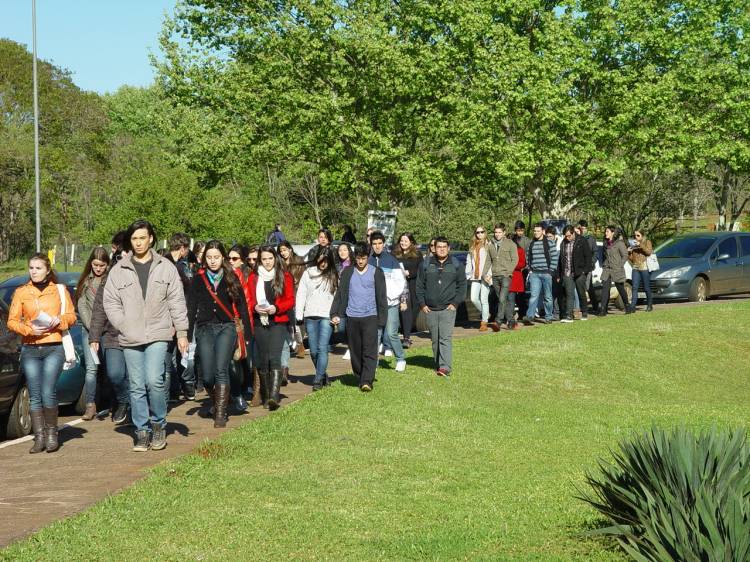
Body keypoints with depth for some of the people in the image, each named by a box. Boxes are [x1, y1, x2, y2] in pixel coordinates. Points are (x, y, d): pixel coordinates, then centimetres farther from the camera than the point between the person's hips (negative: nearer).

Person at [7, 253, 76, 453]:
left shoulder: (59, 290, 9)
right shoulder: (21, 292, 10)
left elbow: (71, 316, 9)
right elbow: (12, 321, 5)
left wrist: (59, 321, -12)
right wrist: (29, 329, -12)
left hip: (53, 348, -2)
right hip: (30, 349, 2)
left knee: (48, 392, -13)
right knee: (34, 396, 1)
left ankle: (52, 434, 1)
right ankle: (39, 437, 7)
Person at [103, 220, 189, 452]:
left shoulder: (166, 267, 6)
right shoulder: (119, 270, 7)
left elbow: (177, 301, 6)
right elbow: (110, 302, 8)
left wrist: (182, 332, 2)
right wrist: (124, 326, -5)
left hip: (158, 335, -2)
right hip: (130, 338, 2)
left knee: (154, 381, -15)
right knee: (137, 387, 4)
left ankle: (159, 424, 5)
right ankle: (142, 432, 13)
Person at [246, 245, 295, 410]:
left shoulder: (285, 277, 5)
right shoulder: (253, 278, 10)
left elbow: (291, 300, 2)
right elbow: (249, 300, 11)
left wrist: (276, 308, -14)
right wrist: (255, 307, -10)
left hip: (278, 322, -3)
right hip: (259, 322, 3)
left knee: (274, 357, -16)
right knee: (263, 359, 5)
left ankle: (274, 396, -25)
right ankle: (265, 396, 15)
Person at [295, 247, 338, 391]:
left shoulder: (334, 276, 5)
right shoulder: (308, 273, 8)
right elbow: (301, 294, 8)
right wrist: (299, 316, 1)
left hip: (327, 316, -2)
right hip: (310, 316, 2)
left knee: (322, 348, -12)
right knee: (313, 351, 4)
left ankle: (318, 380, -10)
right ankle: (323, 375, 22)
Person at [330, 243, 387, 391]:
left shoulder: (376, 272, 4)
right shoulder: (347, 272, 8)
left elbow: (382, 297, 5)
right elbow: (340, 294, 8)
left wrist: (382, 318, 0)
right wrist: (335, 314, 0)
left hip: (370, 316, -2)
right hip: (352, 317, 2)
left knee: (369, 351, -11)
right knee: (355, 351, 6)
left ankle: (367, 381, -15)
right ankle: (360, 378, 17)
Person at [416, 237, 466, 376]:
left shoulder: (455, 265, 5)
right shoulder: (426, 265, 8)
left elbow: (462, 285, 6)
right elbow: (419, 285, 10)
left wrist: (455, 303, -3)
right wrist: (422, 304, 2)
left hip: (448, 309, -2)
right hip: (430, 309, 2)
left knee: (446, 338, -13)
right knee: (435, 340, 8)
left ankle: (445, 367, -18)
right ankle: (438, 365, 18)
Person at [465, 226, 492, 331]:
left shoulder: (488, 245, -2)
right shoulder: (472, 246, 16)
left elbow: (492, 261, -7)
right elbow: (469, 261, 20)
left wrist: (488, 274, -15)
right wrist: (468, 274, 10)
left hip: (485, 277, -5)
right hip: (475, 277, 5)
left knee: (484, 299, -5)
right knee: (474, 299, -2)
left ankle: (484, 322, 3)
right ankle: (484, 314, 23)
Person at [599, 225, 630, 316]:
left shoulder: (619, 243, -9)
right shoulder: (606, 243, 10)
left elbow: (625, 255, -9)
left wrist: (619, 266, -13)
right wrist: (604, 265, 11)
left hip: (617, 270, -5)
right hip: (607, 270, 5)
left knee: (621, 289, 9)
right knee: (605, 289, -7)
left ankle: (627, 306, 28)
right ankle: (603, 309, -9)